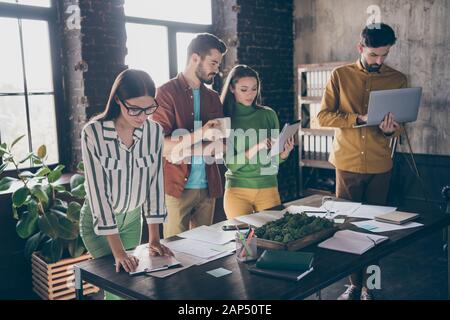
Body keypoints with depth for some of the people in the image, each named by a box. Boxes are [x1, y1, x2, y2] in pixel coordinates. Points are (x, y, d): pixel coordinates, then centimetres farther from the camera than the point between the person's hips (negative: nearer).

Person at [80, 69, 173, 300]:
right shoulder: (93, 133, -24)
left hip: (133, 218, 4)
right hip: (98, 221, -4)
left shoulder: (154, 131, -12)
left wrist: (154, 238, -9)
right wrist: (118, 250, -28)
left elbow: (155, 182, -7)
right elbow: (98, 189, -26)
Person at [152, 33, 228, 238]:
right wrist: (201, 134, -23)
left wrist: (187, 151, -11)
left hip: (208, 187, 5)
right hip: (177, 187, -5)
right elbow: (159, 145, -13)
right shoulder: (167, 92, -5)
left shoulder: (213, 98, 13)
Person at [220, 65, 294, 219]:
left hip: (268, 187, 2)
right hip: (237, 190, -1)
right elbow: (230, 163, -9)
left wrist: (284, 154, -15)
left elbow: (274, 159, 6)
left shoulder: (268, 114, 1)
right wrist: (256, 148, -23)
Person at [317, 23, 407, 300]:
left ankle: (368, 285, 21)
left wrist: (389, 130, -19)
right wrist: (360, 118, -18)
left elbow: (399, 126, 5)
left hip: (380, 166, 1)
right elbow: (323, 116, -6)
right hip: (348, 163, 0)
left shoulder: (397, 79, 4)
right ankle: (354, 283, 21)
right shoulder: (341, 75, 1)